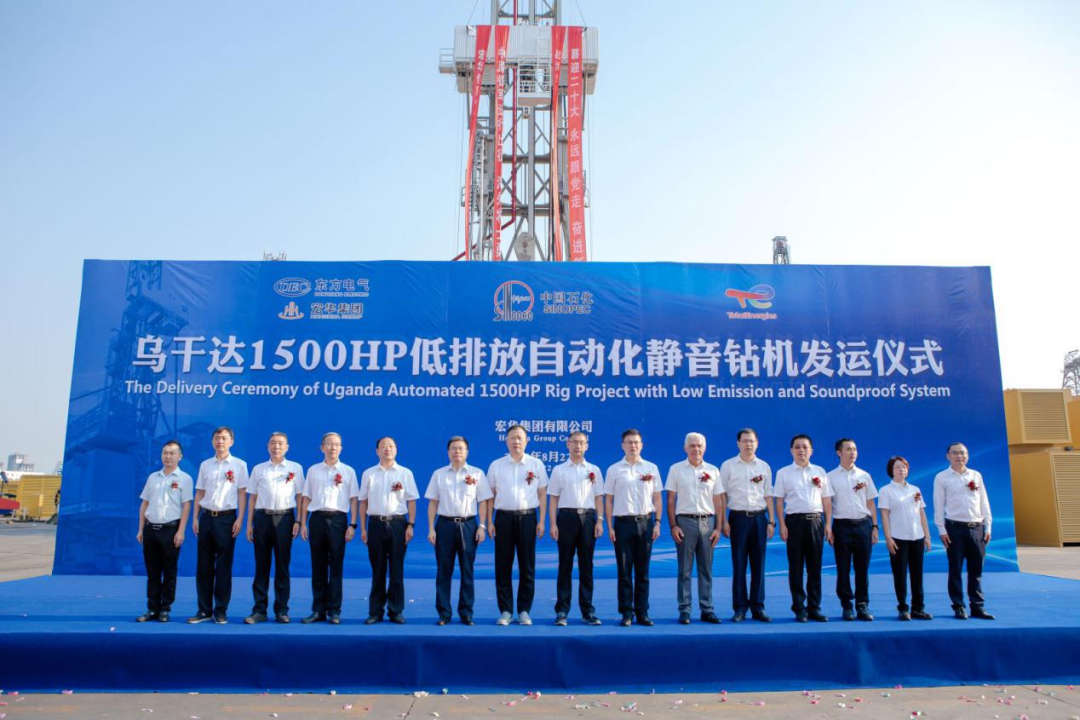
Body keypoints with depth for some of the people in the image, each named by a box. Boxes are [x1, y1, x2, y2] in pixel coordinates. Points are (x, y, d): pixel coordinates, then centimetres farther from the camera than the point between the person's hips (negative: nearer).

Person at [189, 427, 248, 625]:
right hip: (206, 517, 3)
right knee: (204, 565, 6)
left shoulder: (239, 465, 1)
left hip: (226, 518, -3)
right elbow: (199, 493, 12)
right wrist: (195, 518, 5)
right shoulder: (205, 465, 11)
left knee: (224, 566, 1)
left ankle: (221, 610, 11)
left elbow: (242, 493, -1)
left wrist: (239, 519, -8)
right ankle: (204, 610, 15)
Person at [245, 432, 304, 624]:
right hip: (262, 517, 2)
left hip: (285, 517, -1)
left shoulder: (295, 468, 7)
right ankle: (259, 609, 12)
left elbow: (300, 496, 5)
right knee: (261, 565, 5)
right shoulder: (258, 469, 12)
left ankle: (281, 610, 10)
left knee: (282, 565, 3)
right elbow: (252, 497, 12)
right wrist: (249, 524, 7)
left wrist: (298, 521, -2)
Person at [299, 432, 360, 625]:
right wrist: (303, 524, 5)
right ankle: (318, 610, 15)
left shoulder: (348, 471, 6)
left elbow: (353, 499, 4)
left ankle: (334, 611, 9)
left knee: (336, 566, 1)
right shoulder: (313, 470, 11)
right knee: (318, 566, 6)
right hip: (317, 518, 2)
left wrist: (352, 525, -4)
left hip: (337, 519, -2)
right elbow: (306, 498, 11)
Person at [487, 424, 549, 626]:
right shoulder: (496, 465, 6)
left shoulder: (536, 465, 4)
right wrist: (490, 522, 2)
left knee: (527, 566, 4)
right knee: (503, 566, 4)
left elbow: (542, 494, 5)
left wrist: (541, 522, -1)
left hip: (527, 517, 0)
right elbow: (490, 495, 8)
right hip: (504, 517, 1)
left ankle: (524, 611, 14)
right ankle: (505, 611, 13)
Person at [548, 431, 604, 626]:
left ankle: (588, 611, 14)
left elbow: (599, 498, 9)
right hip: (566, 516, -1)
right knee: (565, 565, 2)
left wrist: (600, 521, -1)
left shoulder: (594, 470, 10)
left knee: (586, 566, 5)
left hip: (588, 517, 1)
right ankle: (562, 611, 9)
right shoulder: (559, 470, 7)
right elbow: (553, 498, 4)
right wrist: (553, 524, -4)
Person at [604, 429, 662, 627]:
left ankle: (642, 612, 14)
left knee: (643, 571, 6)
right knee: (624, 571, 2)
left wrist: (657, 523, 1)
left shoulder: (651, 468, 7)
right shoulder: (614, 470, 3)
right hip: (623, 522, -1)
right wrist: (610, 526, -3)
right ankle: (626, 613, 10)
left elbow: (657, 498, 9)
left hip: (645, 522, 1)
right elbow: (608, 499, 3)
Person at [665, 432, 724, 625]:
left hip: (707, 522, 2)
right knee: (685, 570, 2)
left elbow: (718, 502, 9)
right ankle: (684, 611, 8)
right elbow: (670, 500, 1)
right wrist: (673, 526, -6)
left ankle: (707, 610, 15)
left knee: (706, 569, 7)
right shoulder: (676, 469, 3)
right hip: (685, 521, -2)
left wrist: (718, 528, 2)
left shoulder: (713, 471, 8)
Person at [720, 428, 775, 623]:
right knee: (739, 564, 1)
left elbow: (768, 495, 11)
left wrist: (771, 521, 6)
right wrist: (723, 521, -5)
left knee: (758, 564, 5)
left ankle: (758, 607, 14)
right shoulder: (728, 466, 2)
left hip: (759, 517, 2)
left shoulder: (764, 466, 9)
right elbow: (722, 495, 1)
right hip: (738, 517, -2)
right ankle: (740, 608, 9)